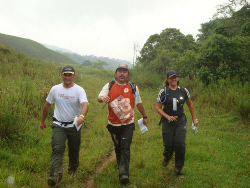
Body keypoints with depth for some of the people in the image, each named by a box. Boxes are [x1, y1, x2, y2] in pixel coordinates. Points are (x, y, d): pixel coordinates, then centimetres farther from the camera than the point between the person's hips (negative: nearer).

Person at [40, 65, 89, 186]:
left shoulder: (79, 90, -10)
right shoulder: (55, 89, 1)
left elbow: (85, 104, -28)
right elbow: (47, 105, 13)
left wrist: (82, 115, -49)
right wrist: (42, 121, 19)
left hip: (74, 126, 0)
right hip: (58, 125, 1)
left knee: (74, 151, 14)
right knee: (57, 149, -17)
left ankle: (72, 170, 37)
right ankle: (55, 175, -23)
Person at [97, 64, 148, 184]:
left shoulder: (133, 87, 3)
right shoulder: (109, 86, 0)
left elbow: (139, 103, 15)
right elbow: (99, 97, -14)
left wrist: (144, 117, 22)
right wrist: (102, 98, -39)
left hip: (128, 124, -1)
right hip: (113, 124, 2)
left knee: (125, 148, -12)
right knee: (118, 147, 17)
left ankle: (124, 173, -14)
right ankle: (121, 167, 38)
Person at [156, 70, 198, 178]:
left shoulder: (183, 91, 2)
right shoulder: (163, 92, -4)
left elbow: (190, 105, 15)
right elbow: (158, 107, -3)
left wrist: (194, 119, 14)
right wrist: (168, 116, -16)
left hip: (181, 122, 1)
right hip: (167, 123, -1)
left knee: (180, 145, -7)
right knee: (169, 145, 1)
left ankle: (178, 170, 12)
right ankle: (167, 157, 40)